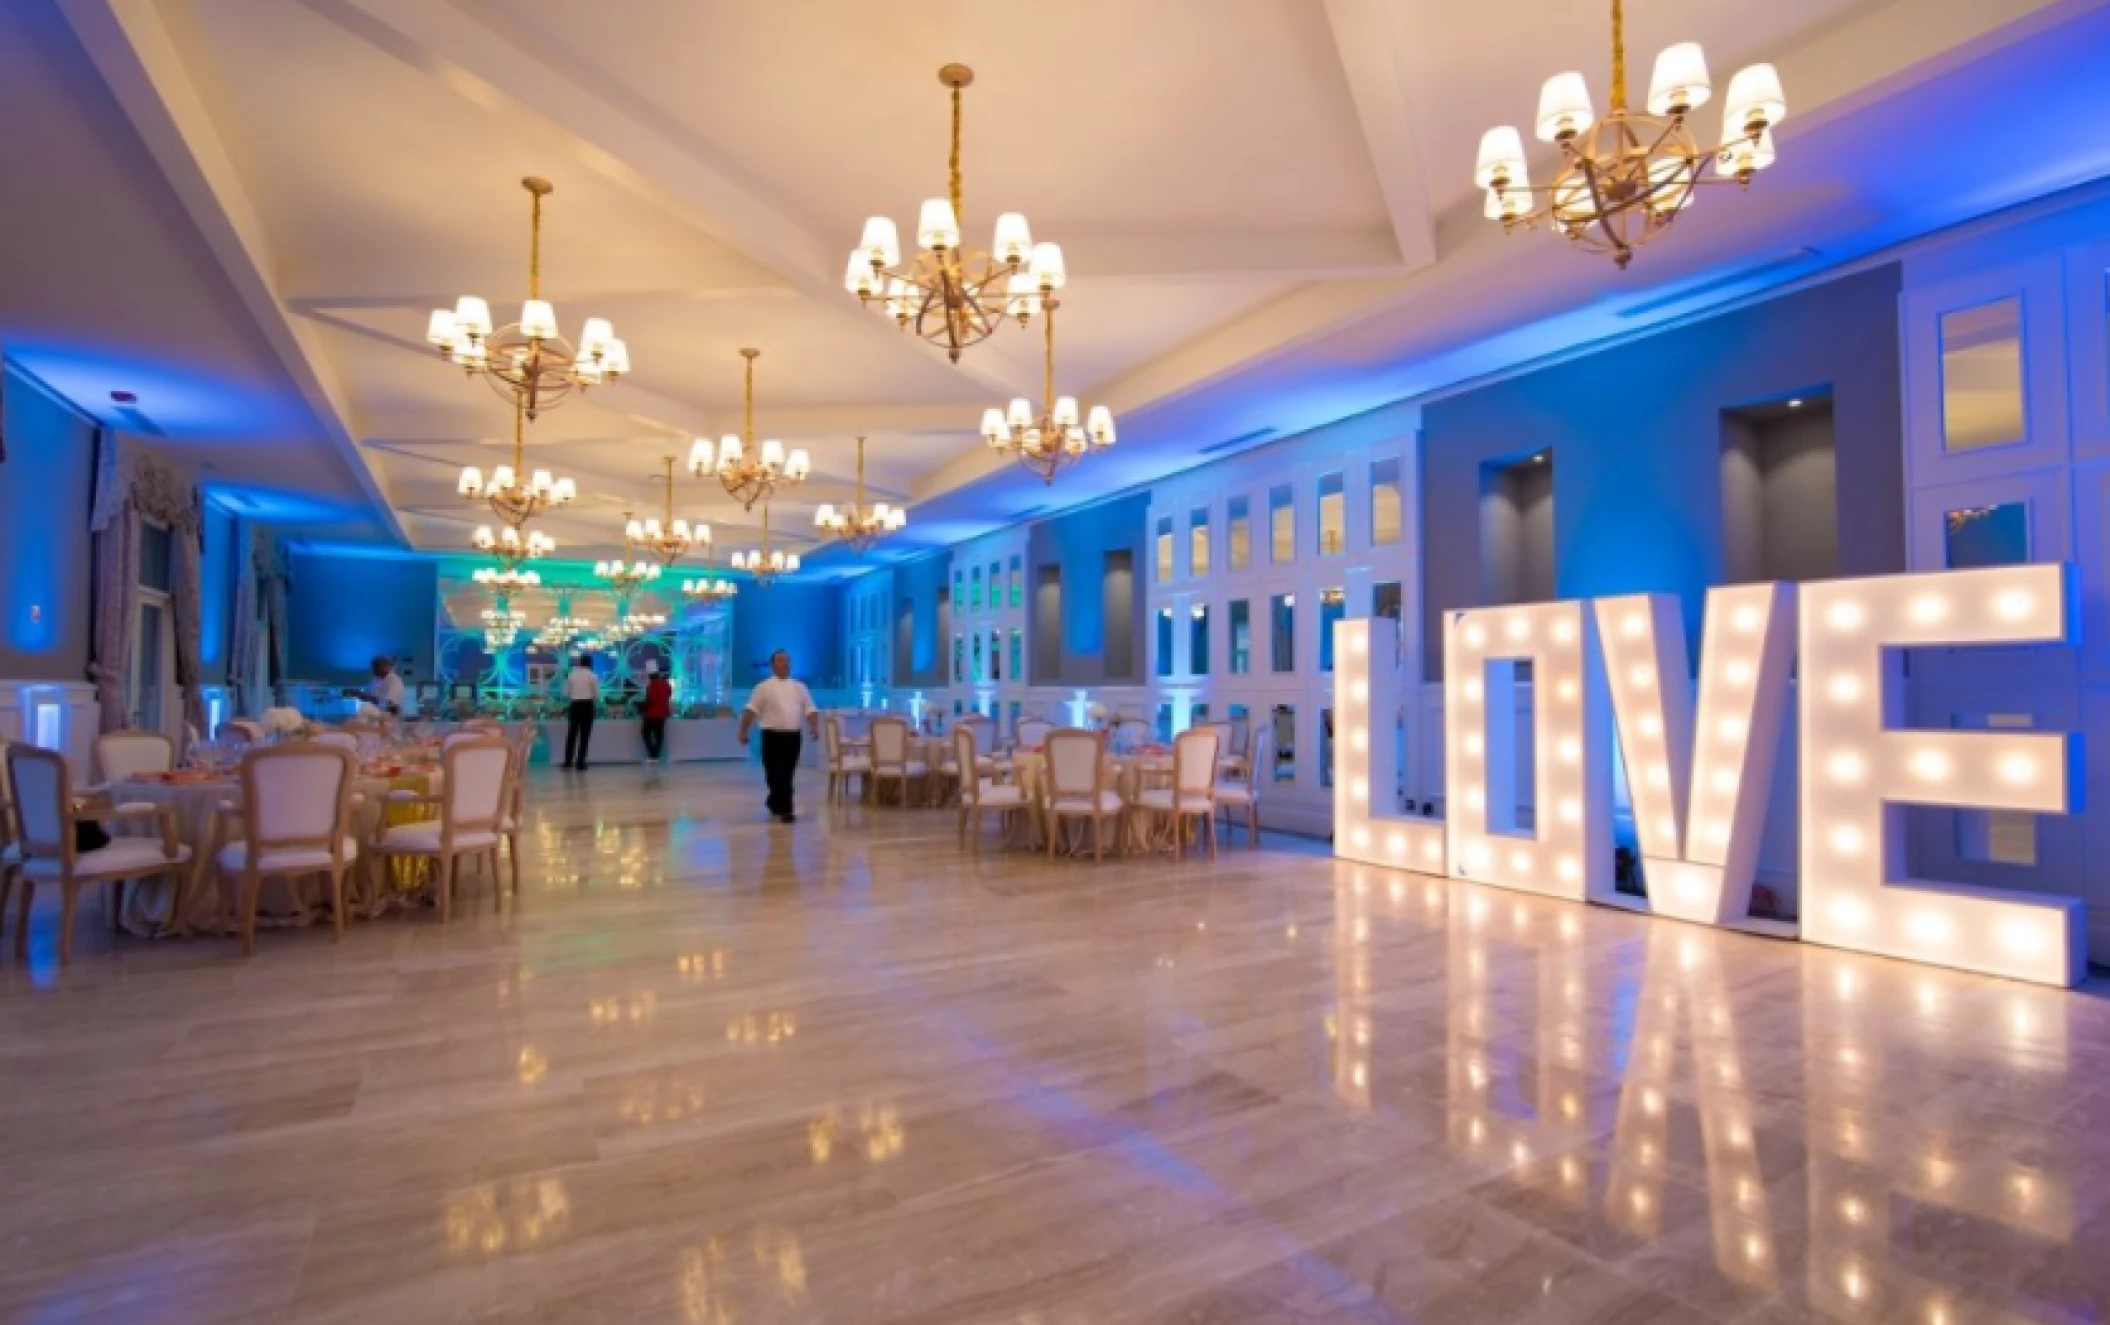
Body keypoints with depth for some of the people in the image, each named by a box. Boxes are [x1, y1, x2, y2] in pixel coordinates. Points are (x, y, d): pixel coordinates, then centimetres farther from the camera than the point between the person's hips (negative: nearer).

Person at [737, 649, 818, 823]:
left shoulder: (799, 687, 12)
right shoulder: (764, 687, 1)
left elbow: (810, 710, 12)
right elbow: (751, 711, -3)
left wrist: (814, 728, -2)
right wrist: (743, 731, -10)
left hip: (793, 735, 4)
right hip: (772, 735, -4)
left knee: (787, 774, 7)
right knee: (775, 773, -3)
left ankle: (776, 805, 22)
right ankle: (784, 810, 3)